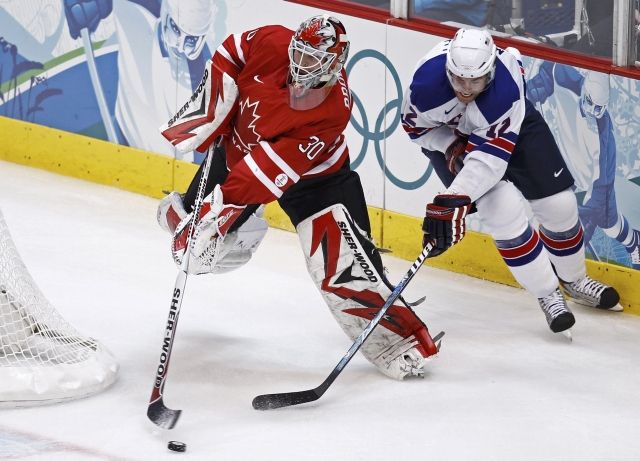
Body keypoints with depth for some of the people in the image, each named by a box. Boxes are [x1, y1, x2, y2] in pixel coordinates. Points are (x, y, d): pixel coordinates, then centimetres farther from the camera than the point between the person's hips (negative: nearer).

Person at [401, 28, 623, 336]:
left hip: (510, 125, 0)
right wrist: (452, 148, -27)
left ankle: (573, 280, 29)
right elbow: (415, 125, -14)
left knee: (559, 204, 0)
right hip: (448, 135, 0)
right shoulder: (427, 81, -37)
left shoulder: (505, 86, -41)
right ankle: (548, 295, -4)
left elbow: (490, 154, -43)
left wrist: (453, 199, -50)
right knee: (504, 211, -20)